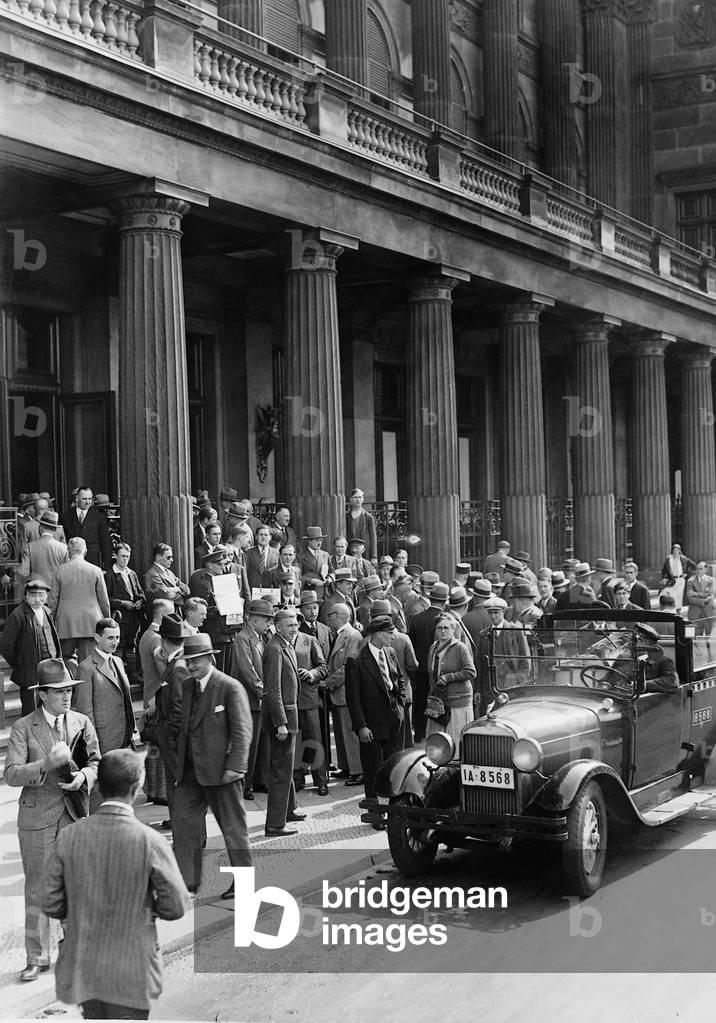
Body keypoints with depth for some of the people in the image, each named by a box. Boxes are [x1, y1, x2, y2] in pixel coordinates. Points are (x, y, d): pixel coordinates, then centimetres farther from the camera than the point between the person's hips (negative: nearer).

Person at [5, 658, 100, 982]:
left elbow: (96, 762, 11)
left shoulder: (82, 723, 4)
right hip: (37, 817, -2)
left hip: (76, 813, 2)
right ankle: (37, 957, 17)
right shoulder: (23, 728, -6)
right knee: (37, 888, 6)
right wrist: (46, 764, -28)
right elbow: (11, 775, -13)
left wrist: (83, 776, -11)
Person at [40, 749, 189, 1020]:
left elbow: (50, 903, -4)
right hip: (130, 973, -3)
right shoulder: (149, 842, -17)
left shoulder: (69, 837, -9)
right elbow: (176, 907, -12)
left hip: (81, 966, 4)